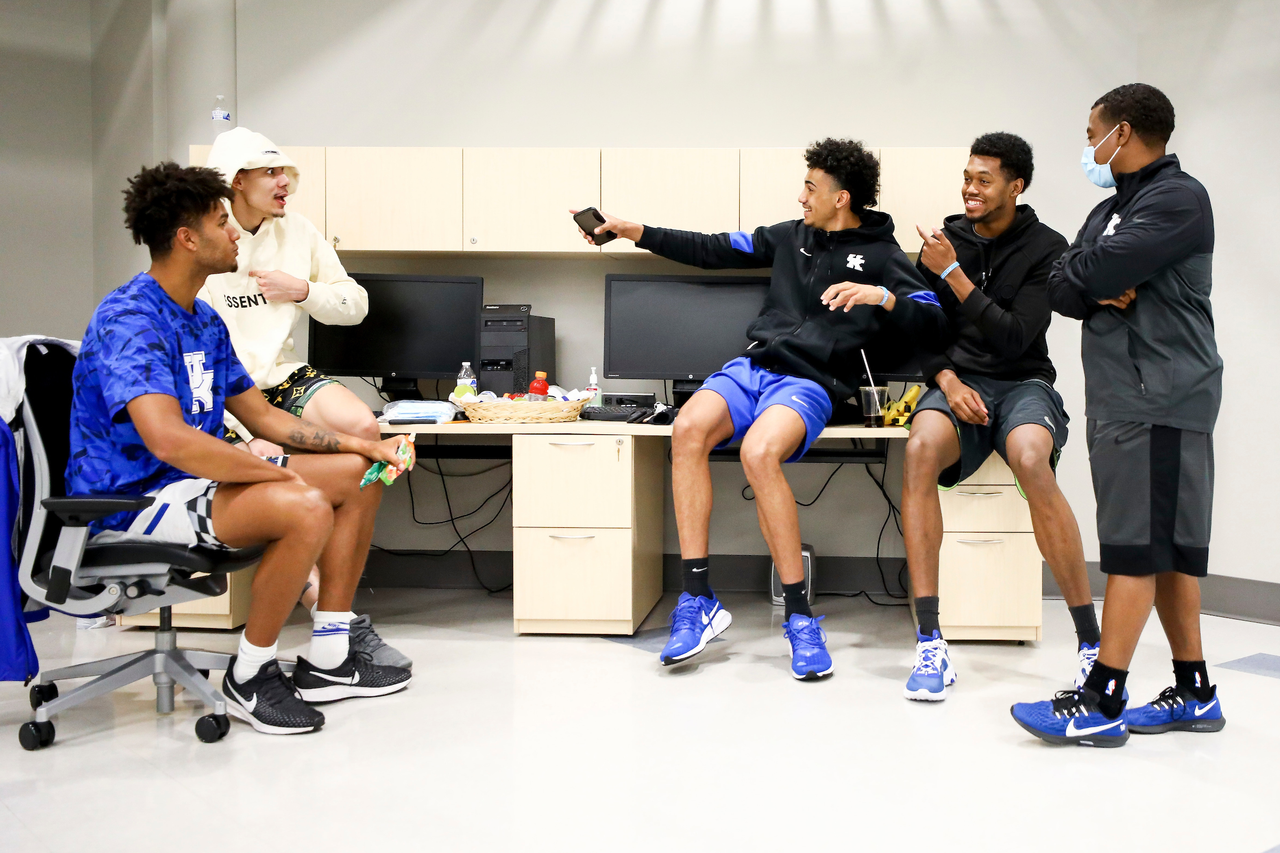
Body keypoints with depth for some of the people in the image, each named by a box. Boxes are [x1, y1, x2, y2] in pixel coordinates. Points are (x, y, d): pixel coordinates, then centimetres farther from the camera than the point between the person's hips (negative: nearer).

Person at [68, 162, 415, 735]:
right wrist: (280, 473, -25)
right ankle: (249, 678, -11)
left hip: (192, 479, 10)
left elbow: (261, 416, 16)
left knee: (360, 475, 7)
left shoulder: (205, 321, 12)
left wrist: (360, 445, 5)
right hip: (130, 500, -10)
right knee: (305, 508, -33)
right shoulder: (130, 319, -20)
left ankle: (326, 661, 8)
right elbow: (169, 440, -35)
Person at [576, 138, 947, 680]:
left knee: (759, 452, -36)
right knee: (688, 429, -27)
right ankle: (698, 599, -23)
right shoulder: (790, 237, 20)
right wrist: (635, 232, 19)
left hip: (811, 382, -5)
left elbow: (933, 321, -2)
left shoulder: (880, 256, 6)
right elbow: (714, 251, 23)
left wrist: (880, 296, -19)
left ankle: (798, 615, -25)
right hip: (754, 366, 5)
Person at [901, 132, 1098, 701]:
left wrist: (953, 273, -13)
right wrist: (946, 378, -9)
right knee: (920, 450, -34)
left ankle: (1091, 641, -24)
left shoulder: (1046, 249, -1)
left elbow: (1013, 338, -11)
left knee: (1031, 461, -38)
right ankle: (930, 643, -31)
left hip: (1023, 383, -2)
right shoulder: (945, 239, 10)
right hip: (957, 382, 2)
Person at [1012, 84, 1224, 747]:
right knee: (1166, 545, 11)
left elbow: (1096, 270, -19)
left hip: (1160, 397, -9)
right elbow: (1060, 289, 10)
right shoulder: (1110, 210, 22)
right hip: (1120, 393, 9)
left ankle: (1101, 702, -6)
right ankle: (1194, 694, 19)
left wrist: (1089, 280, 3)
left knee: (1138, 547, -8)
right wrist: (1102, 292, -9)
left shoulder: (1178, 198, -7)